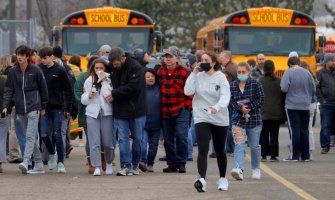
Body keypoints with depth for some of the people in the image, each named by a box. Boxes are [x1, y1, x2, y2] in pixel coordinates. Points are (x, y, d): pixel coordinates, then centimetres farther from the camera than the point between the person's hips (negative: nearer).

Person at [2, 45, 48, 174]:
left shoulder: (35, 70, -2)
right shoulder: (13, 72, 5)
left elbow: (43, 89, 5)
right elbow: (9, 90, 6)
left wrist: (43, 107, 6)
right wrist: (5, 106, -7)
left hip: (33, 108, -4)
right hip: (20, 110, 4)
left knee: (30, 136, -15)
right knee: (29, 137, 8)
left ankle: (26, 162, -27)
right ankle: (38, 165, 13)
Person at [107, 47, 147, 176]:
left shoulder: (136, 68, -13)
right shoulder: (114, 69, 7)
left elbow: (133, 87, -21)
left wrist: (114, 94, -17)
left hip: (136, 110, -5)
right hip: (120, 111, 5)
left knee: (137, 139, 6)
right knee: (123, 139, -2)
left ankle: (135, 164, 19)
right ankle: (126, 166, -4)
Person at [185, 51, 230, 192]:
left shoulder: (221, 78, -6)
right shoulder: (198, 77, 0)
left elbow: (225, 96, -19)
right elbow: (188, 91, -11)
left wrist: (217, 107, -38)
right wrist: (194, 73, -12)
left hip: (220, 119, 0)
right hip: (202, 118, 0)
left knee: (220, 150, 15)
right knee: (203, 149, -17)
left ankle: (222, 179, 34)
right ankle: (202, 179, -30)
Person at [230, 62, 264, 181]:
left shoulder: (255, 84, -1)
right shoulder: (233, 85, 6)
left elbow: (260, 99, -5)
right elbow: (231, 101, 1)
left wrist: (249, 107, -16)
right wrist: (241, 108, -16)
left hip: (254, 118, -1)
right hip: (238, 119, 1)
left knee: (254, 146, 11)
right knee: (239, 144, -15)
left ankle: (256, 169, 29)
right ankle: (239, 169, -28)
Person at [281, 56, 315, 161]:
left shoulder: (289, 72, -9)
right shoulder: (307, 73, 1)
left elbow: (284, 88, -16)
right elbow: (313, 90, 5)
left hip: (292, 106, -3)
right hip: (305, 106, 4)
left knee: (294, 130, -1)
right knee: (304, 130, 9)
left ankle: (294, 155, -2)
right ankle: (305, 155, 12)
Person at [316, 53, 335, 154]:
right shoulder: (320, 74, 1)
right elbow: (316, 88, -3)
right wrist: (321, 99, -10)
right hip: (326, 103, -3)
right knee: (325, 126, -4)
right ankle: (325, 146, 0)